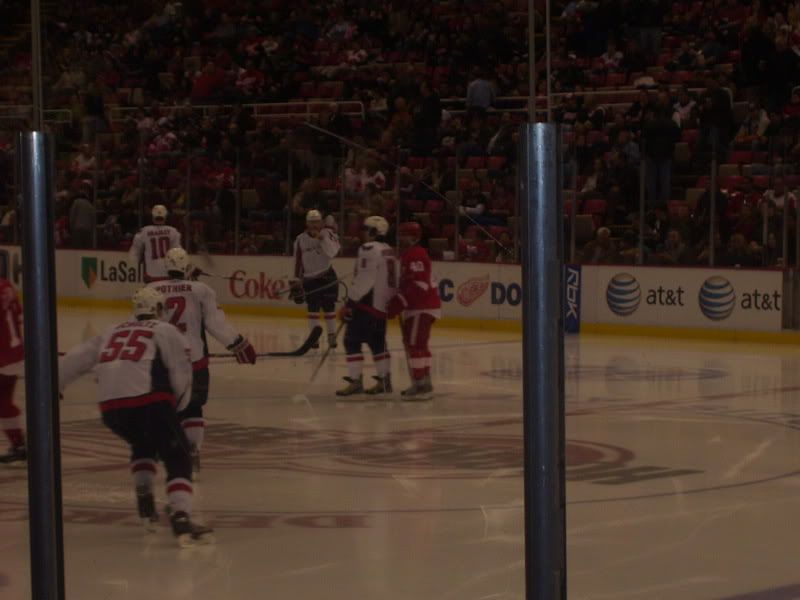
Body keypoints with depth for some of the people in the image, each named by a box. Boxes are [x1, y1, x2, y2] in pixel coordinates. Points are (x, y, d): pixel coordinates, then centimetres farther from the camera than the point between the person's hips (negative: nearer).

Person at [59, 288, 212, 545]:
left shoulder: (112, 333, 27)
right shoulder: (166, 331, 12)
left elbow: (76, 359, 27)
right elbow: (181, 373, 3)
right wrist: (176, 405, 18)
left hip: (110, 406, 5)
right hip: (148, 401, -5)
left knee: (143, 444, 34)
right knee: (177, 457, -2)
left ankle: (144, 500, 25)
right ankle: (181, 517, -21)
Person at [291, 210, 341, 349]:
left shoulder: (327, 234, -7)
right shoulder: (300, 239, 0)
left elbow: (332, 252, -23)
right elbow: (298, 261, 5)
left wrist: (322, 236, -29)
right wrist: (296, 280, 4)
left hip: (327, 276, -2)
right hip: (309, 279, 2)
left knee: (329, 306, 1)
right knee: (313, 308, 1)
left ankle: (332, 335, 10)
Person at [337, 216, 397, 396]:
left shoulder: (368, 249, -14)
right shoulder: (388, 251, 16)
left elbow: (363, 280, -20)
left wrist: (350, 303, -17)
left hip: (368, 303, -10)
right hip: (383, 304, 10)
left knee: (352, 340, -6)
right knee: (377, 342, 17)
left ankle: (355, 381, -10)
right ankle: (384, 381, 18)